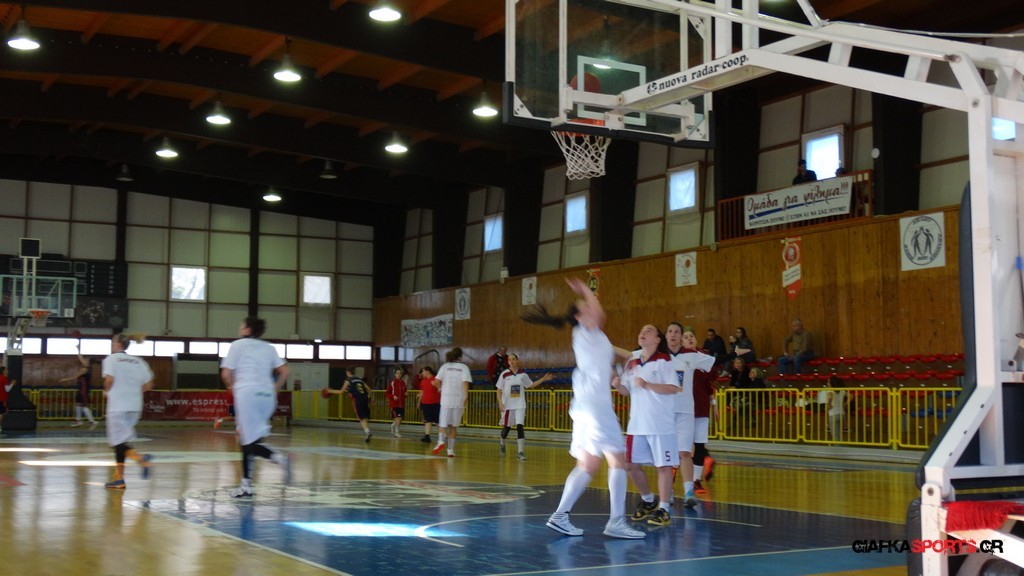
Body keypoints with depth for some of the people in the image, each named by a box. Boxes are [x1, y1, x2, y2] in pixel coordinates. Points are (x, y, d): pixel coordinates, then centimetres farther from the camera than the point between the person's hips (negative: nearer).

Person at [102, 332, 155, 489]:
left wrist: (106, 390, 4)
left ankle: (141, 458, -29)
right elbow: (148, 385, 8)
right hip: (135, 406, 6)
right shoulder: (139, 361, 13)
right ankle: (119, 478, 14)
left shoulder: (111, 359, -2)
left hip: (118, 405, -6)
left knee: (118, 441, -5)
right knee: (120, 441, 14)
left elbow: (109, 379, -15)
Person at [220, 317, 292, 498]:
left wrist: (232, 388, 16)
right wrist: (274, 390, 15)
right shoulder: (269, 348, 16)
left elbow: (226, 374, -1)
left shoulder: (238, 345, 4)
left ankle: (280, 458, -29)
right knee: (245, 440, 14)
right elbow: (284, 371, 8)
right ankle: (246, 485, 12)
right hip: (267, 396, 6)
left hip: (247, 394, -6)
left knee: (249, 442, -5)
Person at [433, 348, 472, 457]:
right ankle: (451, 449, 10)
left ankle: (441, 441, -22)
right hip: (458, 400, 0)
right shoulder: (464, 367, 1)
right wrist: (466, 397, -7)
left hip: (446, 399, 0)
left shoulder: (445, 366, 5)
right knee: (453, 426, 11)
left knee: (443, 424, 6)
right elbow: (466, 383, -10)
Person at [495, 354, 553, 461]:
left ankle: (520, 452, -10)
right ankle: (502, 444, 42)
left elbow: (531, 384, 16)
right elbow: (498, 390, -3)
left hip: (520, 405, 1)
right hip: (507, 405, -1)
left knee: (520, 426, -12)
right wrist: (500, 403, -13)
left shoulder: (523, 374, 1)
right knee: (507, 427, 12)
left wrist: (543, 379, 9)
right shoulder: (504, 374, -7)